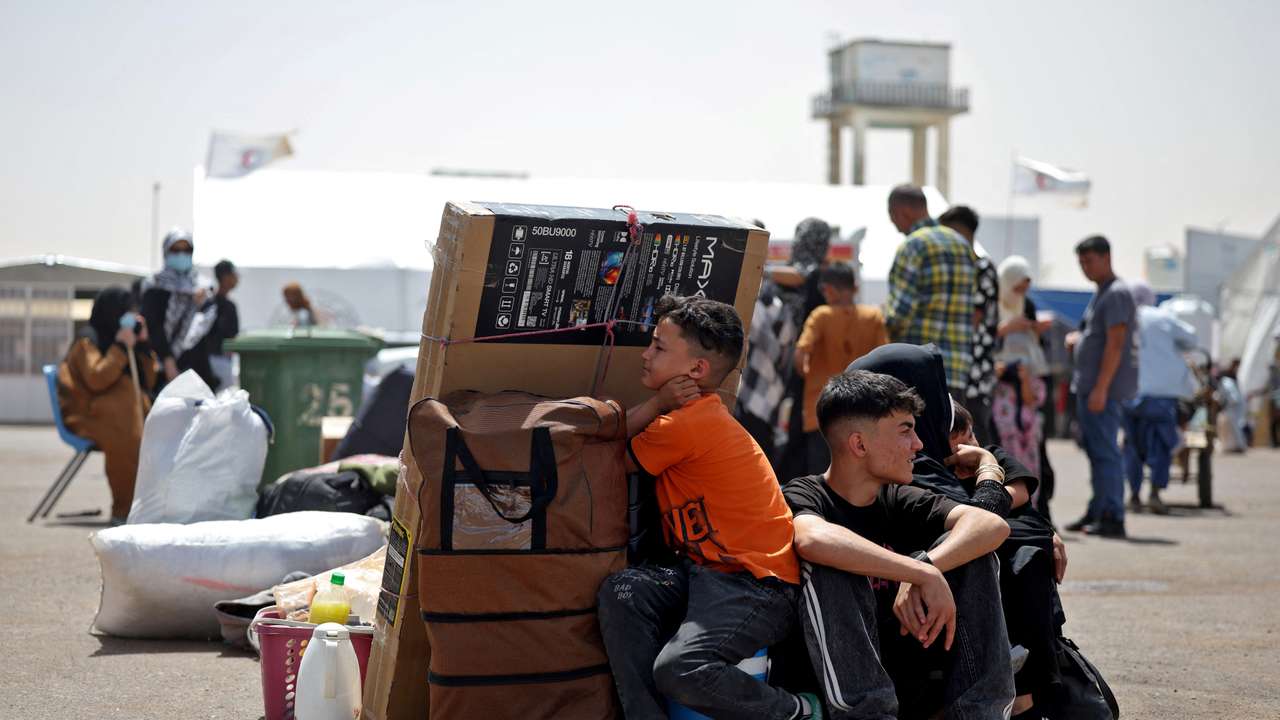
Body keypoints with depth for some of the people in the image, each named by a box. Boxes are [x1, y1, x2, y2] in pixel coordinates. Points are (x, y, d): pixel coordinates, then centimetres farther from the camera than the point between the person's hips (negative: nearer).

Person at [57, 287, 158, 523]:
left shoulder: (119, 340, 17)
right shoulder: (88, 342, -4)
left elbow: (148, 381, 14)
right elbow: (96, 380, -21)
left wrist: (143, 344, 4)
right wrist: (121, 348, -17)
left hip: (123, 411, 7)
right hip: (86, 415, -7)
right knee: (125, 434, -35)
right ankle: (124, 510, -28)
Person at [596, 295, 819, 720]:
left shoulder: (687, 423, -15)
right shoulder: (696, 413, 13)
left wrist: (656, 404, -2)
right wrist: (659, 406, -4)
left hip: (758, 586, -9)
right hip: (705, 573, 9)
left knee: (677, 668, -29)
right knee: (621, 591, -16)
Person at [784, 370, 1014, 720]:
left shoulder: (899, 501, 7)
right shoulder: (803, 496, -9)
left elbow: (992, 525, -11)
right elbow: (813, 539, -36)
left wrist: (924, 566, -29)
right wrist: (924, 574, -37)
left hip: (899, 674, 5)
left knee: (967, 547, -9)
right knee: (829, 567, -29)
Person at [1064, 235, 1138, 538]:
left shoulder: (1117, 293, -12)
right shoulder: (1101, 294, 20)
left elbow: (1115, 344, -19)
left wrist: (1100, 388, -23)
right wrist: (1077, 339, 11)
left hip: (1105, 387, -10)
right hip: (1089, 386, 10)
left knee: (1105, 451, -11)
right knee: (1096, 450, 13)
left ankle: (1112, 518, -11)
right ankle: (1097, 513, 19)